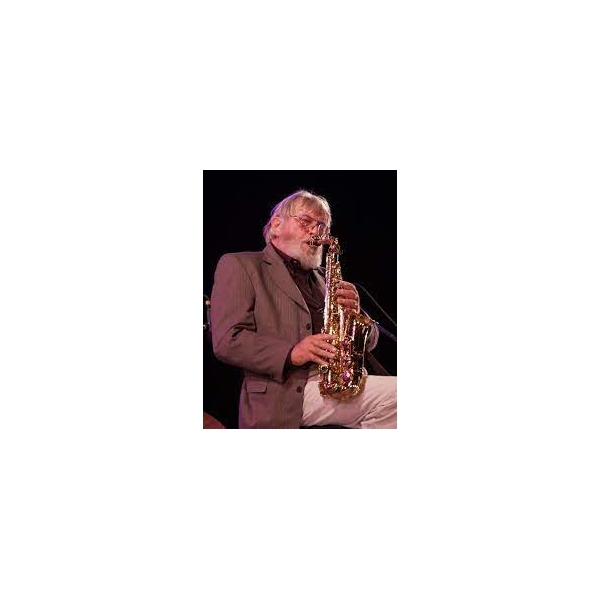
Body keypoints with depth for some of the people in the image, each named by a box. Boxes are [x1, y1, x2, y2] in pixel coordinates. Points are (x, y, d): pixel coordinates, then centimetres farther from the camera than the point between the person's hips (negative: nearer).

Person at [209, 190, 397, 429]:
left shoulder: (322, 277, 25)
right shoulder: (238, 265, 8)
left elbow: (368, 340, 23)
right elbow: (227, 340, -5)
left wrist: (354, 312, 0)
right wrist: (291, 353, -19)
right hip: (282, 393, -6)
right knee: (392, 395, -25)